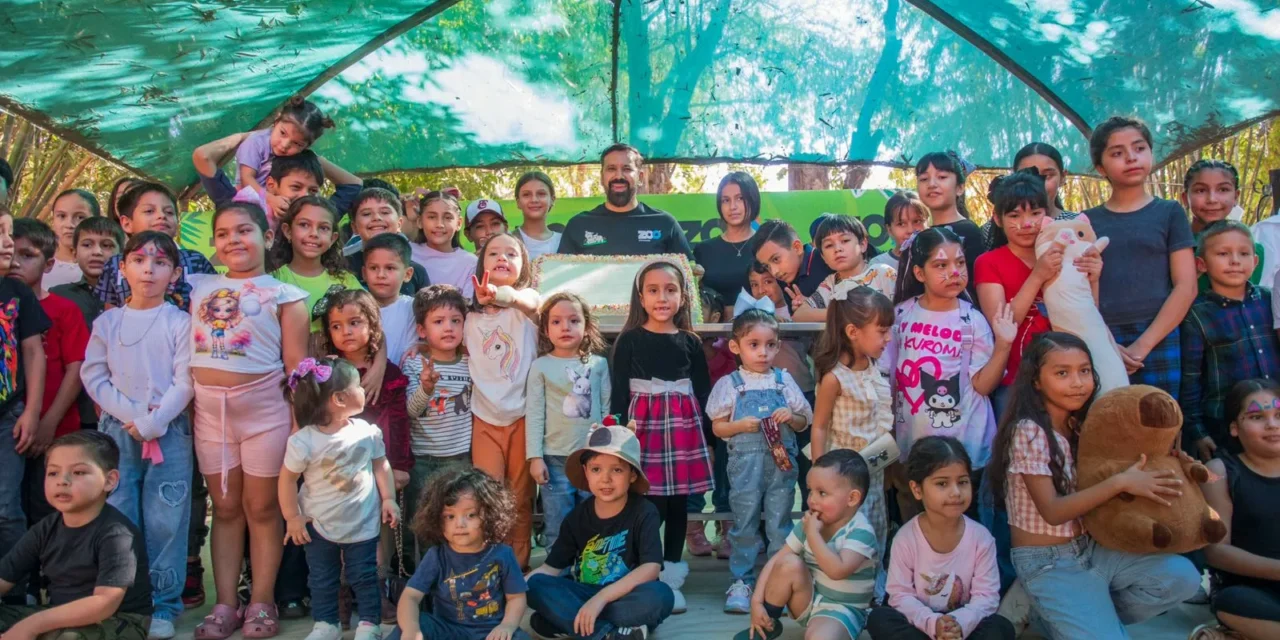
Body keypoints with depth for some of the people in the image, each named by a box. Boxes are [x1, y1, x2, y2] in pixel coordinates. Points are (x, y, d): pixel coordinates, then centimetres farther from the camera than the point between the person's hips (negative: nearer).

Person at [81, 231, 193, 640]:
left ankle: (163, 606, 9)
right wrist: (132, 414, -10)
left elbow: (185, 382, -6)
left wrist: (153, 422, -13)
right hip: (117, 430, 2)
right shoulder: (108, 322, 6)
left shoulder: (179, 322, -1)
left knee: (165, 520, 0)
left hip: (168, 433, -2)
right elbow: (93, 377, 2)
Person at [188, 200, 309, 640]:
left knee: (262, 508, 5)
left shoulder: (283, 295, -1)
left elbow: (296, 366, -5)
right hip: (209, 409, 4)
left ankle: (262, 603, 15)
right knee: (225, 509, 11)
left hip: (264, 408, -4)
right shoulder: (198, 288, 11)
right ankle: (225, 604, 19)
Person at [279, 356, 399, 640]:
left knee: (364, 576, 11)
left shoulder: (367, 431, -10)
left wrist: (388, 499, 1)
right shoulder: (304, 440, -20)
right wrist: (292, 517, -7)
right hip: (320, 524, -1)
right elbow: (288, 478, -10)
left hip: (362, 523, 1)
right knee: (322, 579, 15)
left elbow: (380, 465, 3)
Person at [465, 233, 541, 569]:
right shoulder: (472, 313, 9)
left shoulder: (528, 297, -3)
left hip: (523, 415, -2)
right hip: (485, 417, 2)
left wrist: (504, 294, -51)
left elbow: (527, 301, -29)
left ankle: (519, 567, 19)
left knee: (521, 500, 7)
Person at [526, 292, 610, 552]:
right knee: (558, 528, 6)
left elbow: (608, 409, 6)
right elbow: (534, 414, -2)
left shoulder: (599, 364, 3)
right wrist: (535, 457, -6)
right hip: (555, 458, -1)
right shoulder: (540, 366, -1)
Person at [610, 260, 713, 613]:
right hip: (644, 423, -2)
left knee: (678, 503, 7)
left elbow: (703, 391, 9)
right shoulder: (629, 339, 1)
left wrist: (707, 437, 6)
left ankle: (670, 579, 18)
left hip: (684, 425, 3)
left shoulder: (690, 341, 7)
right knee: (649, 503, -5)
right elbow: (619, 392, 0)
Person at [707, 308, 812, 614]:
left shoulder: (784, 380, 7)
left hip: (781, 462, 2)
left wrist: (791, 417, -10)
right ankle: (740, 582, 15)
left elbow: (804, 422, 11)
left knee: (780, 525, 8)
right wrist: (741, 425, -15)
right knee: (744, 525, 5)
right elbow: (718, 427, 3)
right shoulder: (729, 384, 1)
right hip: (745, 463, -1)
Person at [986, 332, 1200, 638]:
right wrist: (1120, 482, -29)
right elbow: (1052, 511, -22)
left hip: (1091, 547, 7)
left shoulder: (1080, 424, 5)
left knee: (1183, 576, -7)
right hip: (1048, 562, -7)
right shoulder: (1028, 432, -18)